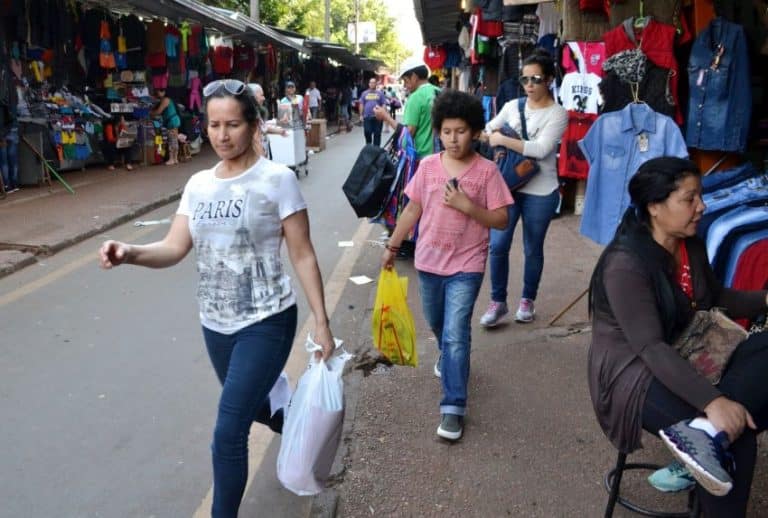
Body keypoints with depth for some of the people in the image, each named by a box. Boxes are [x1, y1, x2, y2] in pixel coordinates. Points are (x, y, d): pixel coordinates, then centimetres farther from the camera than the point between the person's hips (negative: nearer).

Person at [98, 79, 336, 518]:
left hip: (266, 322, -6)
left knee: (228, 433, -9)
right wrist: (131, 253, -24)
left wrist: (321, 322, -11)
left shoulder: (277, 179, -11)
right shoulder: (198, 184, 4)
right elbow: (174, 248, -3)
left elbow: (303, 256, -10)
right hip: (215, 324, 6)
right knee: (257, 406, 25)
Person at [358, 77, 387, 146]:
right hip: (367, 117, 1)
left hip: (377, 117, -1)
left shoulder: (380, 93, 7)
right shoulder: (364, 93, 11)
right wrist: (361, 115, 3)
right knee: (367, 132, 0)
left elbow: (384, 104, 3)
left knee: (377, 134, 1)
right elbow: (361, 104, 10)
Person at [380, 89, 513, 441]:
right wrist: (392, 246, 9)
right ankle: (449, 356, 55)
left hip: (466, 266, -4)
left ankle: (453, 407, -1)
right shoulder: (427, 166, -1)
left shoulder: (487, 171, -11)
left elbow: (501, 220, -11)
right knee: (436, 324, 23)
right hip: (429, 260, 5)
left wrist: (467, 205, -24)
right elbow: (412, 209, 8)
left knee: (456, 333, -10)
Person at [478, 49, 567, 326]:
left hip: (540, 192, -3)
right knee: (498, 245, -1)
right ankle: (498, 302, 14)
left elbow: (540, 149, -19)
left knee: (533, 250, 9)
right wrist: (492, 139, -5)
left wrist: (502, 140, -18)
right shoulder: (512, 106, 6)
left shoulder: (557, 114, -7)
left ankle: (527, 300, 28)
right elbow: (488, 128, 18)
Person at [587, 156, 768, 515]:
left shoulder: (692, 247, 3)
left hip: (682, 357, 9)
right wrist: (712, 401, -37)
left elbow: (716, 297, 19)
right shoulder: (626, 264, -23)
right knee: (735, 435, -27)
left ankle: (705, 431, -31)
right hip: (633, 373, -9)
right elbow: (650, 348, -28)